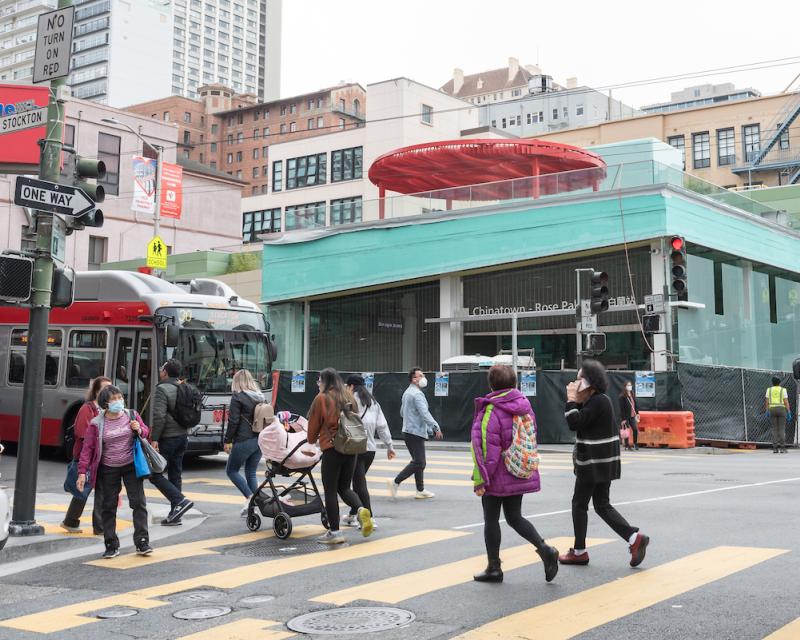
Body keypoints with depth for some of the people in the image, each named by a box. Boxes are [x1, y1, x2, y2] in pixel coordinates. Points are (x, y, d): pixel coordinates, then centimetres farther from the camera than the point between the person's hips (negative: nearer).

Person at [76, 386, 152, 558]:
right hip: (108, 470, -1)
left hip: (131, 466, 1)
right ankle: (111, 545, 15)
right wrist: (82, 472, -9)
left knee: (139, 503, -3)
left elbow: (146, 432, 14)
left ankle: (142, 542, 4)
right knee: (108, 506, 5)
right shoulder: (96, 424, -6)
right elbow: (87, 448, -4)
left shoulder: (132, 416, 1)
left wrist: (139, 430, -10)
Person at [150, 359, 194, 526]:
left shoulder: (162, 389, -13)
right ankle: (175, 515, 13)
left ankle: (180, 501, -14)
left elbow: (159, 416, -22)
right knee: (175, 475, 11)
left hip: (167, 438, -8)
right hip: (182, 437, 8)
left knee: (155, 474, -1)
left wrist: (154, 438, -18)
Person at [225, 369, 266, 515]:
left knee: (232, 470, 8)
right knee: (251, 473, 13)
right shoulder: (261, 397, 12)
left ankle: (249, 497, -8)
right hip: (260, 439, 7)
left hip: (244, 441, -7)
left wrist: (228, 440, -4)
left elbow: (233, 421, -12)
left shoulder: (237, 397, -8)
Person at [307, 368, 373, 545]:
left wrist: (311, 440, 22)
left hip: (332, 448, -6)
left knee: (330, 490, 3)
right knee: (344, 487, 17)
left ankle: (334, 532, 5)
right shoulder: (348, 397, 11)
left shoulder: (321, 398, -5)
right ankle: (361, 509, -9)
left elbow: (314, 424, 3)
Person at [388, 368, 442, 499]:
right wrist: (436, 427, -24)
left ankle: (420, 490, 16)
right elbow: (424, 413, -24)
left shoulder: (407, 393, 18)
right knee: (418, 463, -9)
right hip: (416, 433, -10)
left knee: (418, 462, 13)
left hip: (408, 431, 10)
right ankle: (395, 482, -10)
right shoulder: (417, 394, -14)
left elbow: (402, 413, 27)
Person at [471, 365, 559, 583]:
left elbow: (487, 449, -19)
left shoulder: (491, 411, -18)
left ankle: (494, 568, 14)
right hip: (521, 475, 7)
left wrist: (480, 480, -15)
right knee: (514, 517, 16)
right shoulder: (524, 405, 5)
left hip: (498, 477, -7)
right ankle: (544, 549, -2)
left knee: (491, 520, 7)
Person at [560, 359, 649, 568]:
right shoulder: (597, 400, 14)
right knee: (602, 505, 12)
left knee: (579, 503, 3)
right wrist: (576, 401, 5)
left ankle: (579, 552, 13)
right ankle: (634, 538, 1)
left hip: (594, 463, -10)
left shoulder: (598, 401, -18)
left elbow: (574, 423, -22)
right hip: (603, 462, 10)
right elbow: (579, 423, 17)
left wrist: (572, 399, -13)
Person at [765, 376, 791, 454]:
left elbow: (766, 401, 2)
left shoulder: (769, 390, 6)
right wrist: (789, 413, -3)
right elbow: (786, 402, -5)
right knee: (782, 429, 1)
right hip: (782, 409, -2)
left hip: (772, 410, 2)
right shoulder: (783, 390, 0)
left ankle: (775, 448, -2)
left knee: (774, 429, 4)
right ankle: (782, 448, -5)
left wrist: (767, 412, 8)